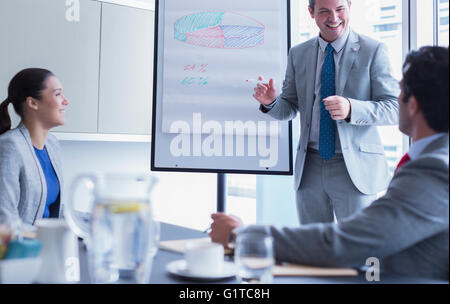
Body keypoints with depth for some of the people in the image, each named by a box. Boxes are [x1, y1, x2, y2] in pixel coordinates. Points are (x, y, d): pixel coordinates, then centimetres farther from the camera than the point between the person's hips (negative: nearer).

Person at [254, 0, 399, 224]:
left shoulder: (373, 51, -3)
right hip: (309, 168, 3)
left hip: (355, 168, -3)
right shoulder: (298, 54, 8)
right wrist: (270, 102, -12)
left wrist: (351, 109, -25)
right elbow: (289, 109, 11)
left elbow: (395, 108, -8)